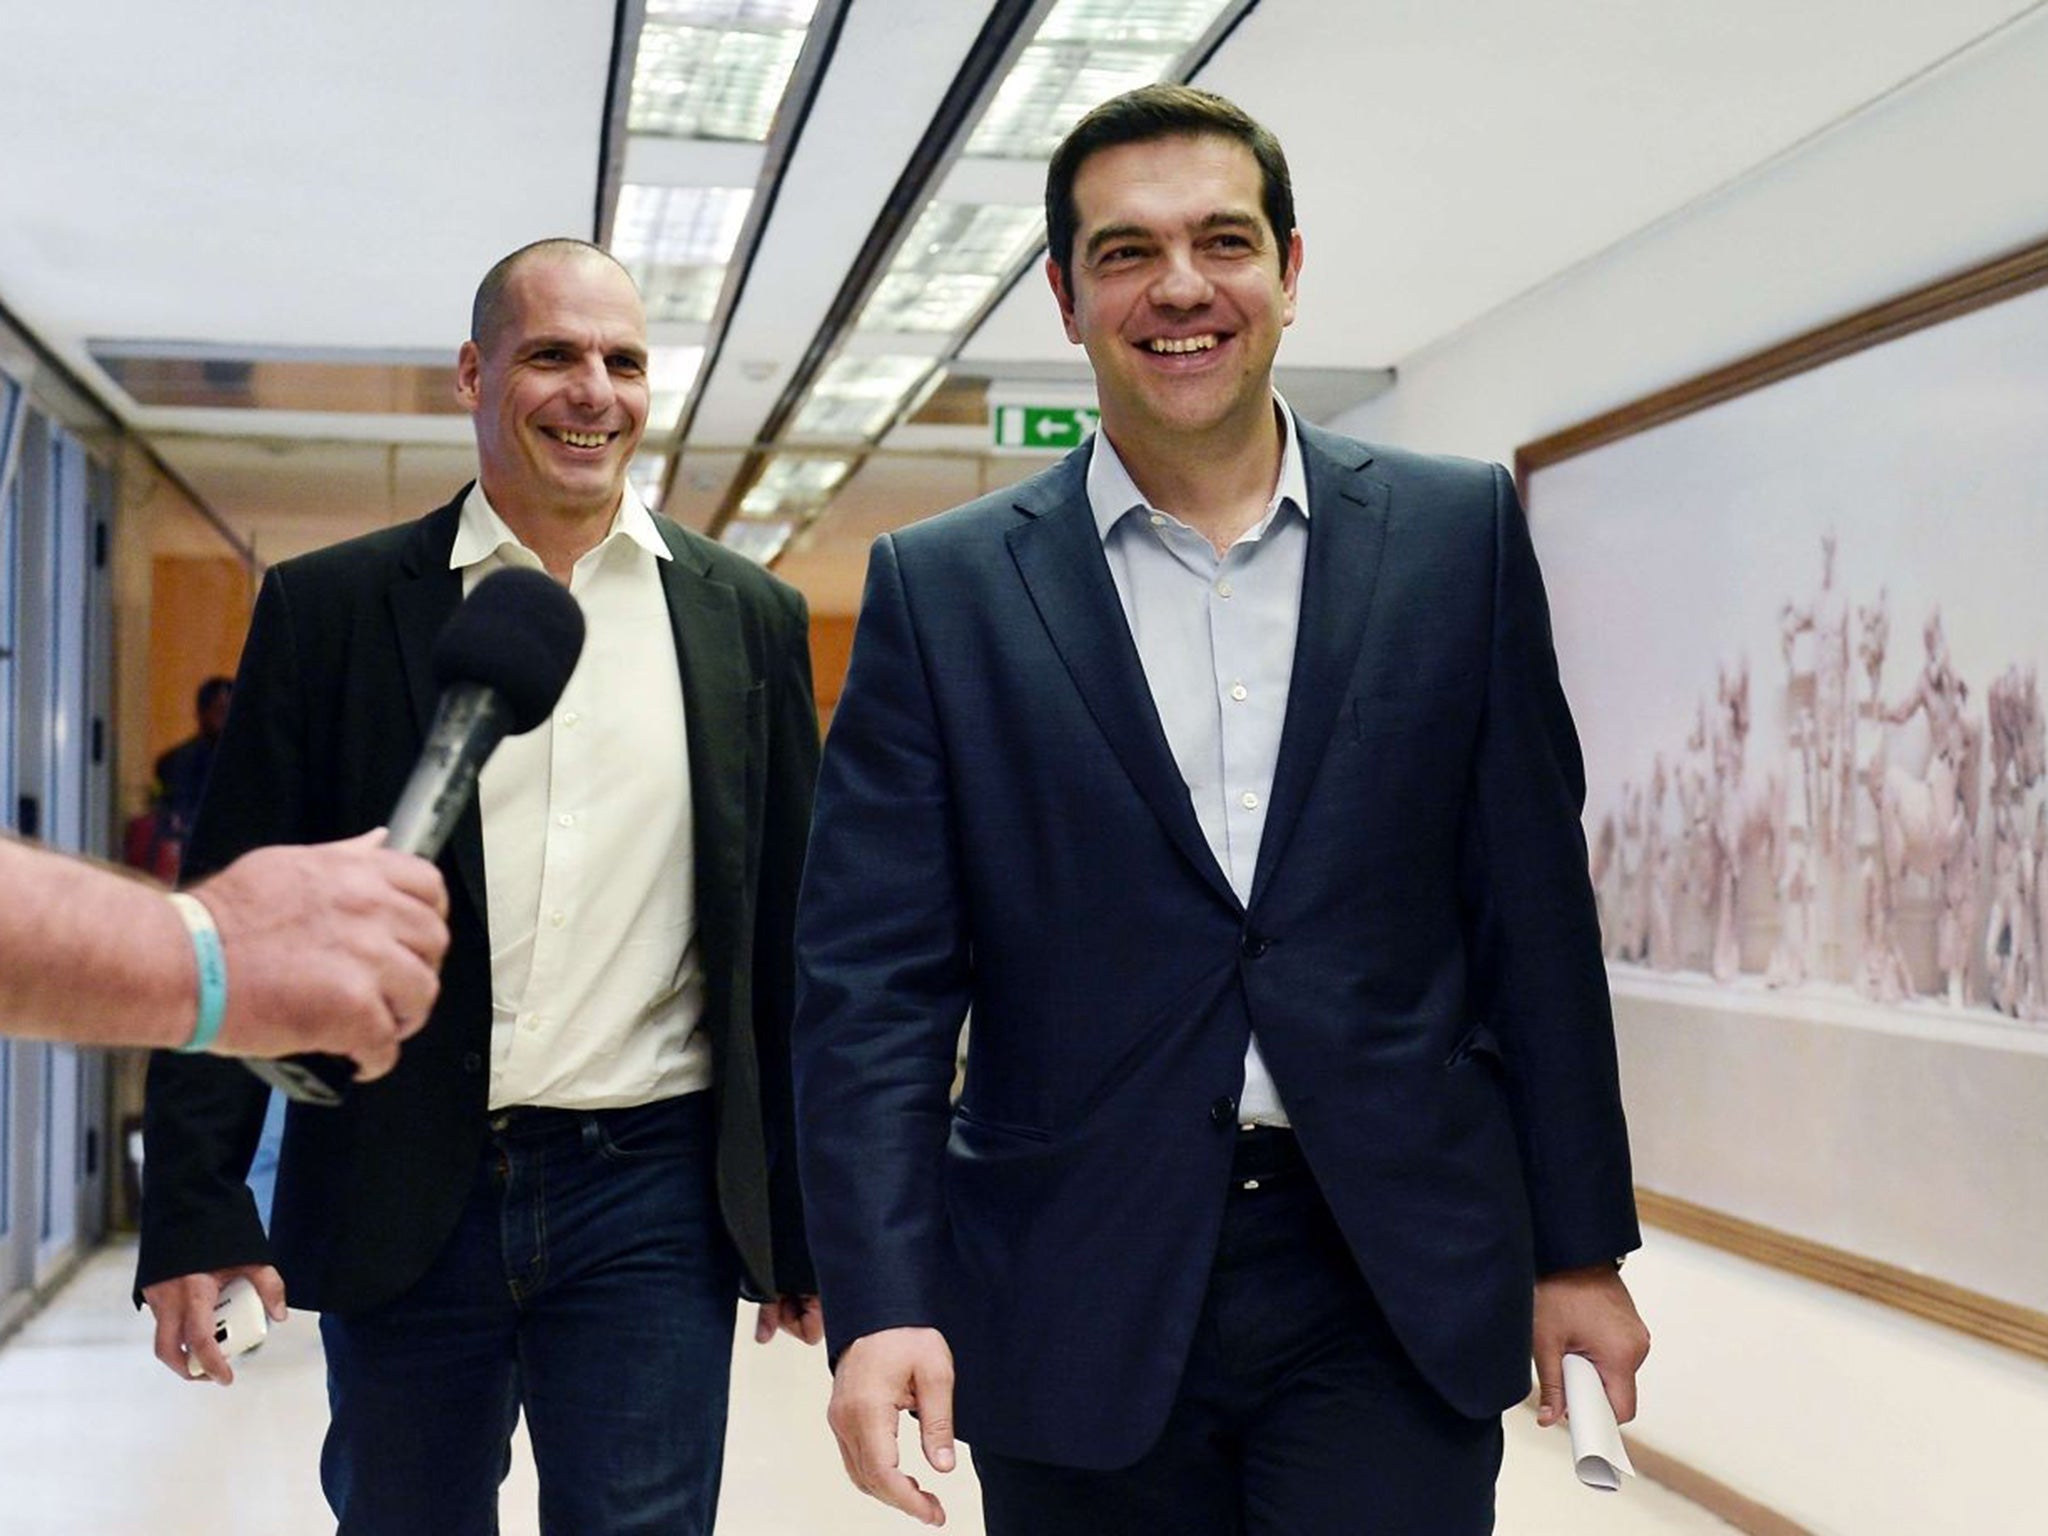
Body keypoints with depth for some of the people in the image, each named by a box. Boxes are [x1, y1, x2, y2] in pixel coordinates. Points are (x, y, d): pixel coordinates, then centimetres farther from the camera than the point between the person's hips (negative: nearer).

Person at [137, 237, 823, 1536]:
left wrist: (812, 1224, 7)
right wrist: (198, 1209, -6)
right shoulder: (330, 608, 2)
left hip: (654, 1196, 0)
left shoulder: (749, 619, 5)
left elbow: (794, 935, 7)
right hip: (401, 1198, 0)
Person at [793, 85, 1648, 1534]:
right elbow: (876, 976, -3)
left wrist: (1579, 1246, 7)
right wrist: (882, 1302, -12)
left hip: (1401, 1296, 1)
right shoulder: (944, 589, 0)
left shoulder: (1459, 535, 4)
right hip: (1083, 1306, 0)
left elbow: (1534, 917, 6)